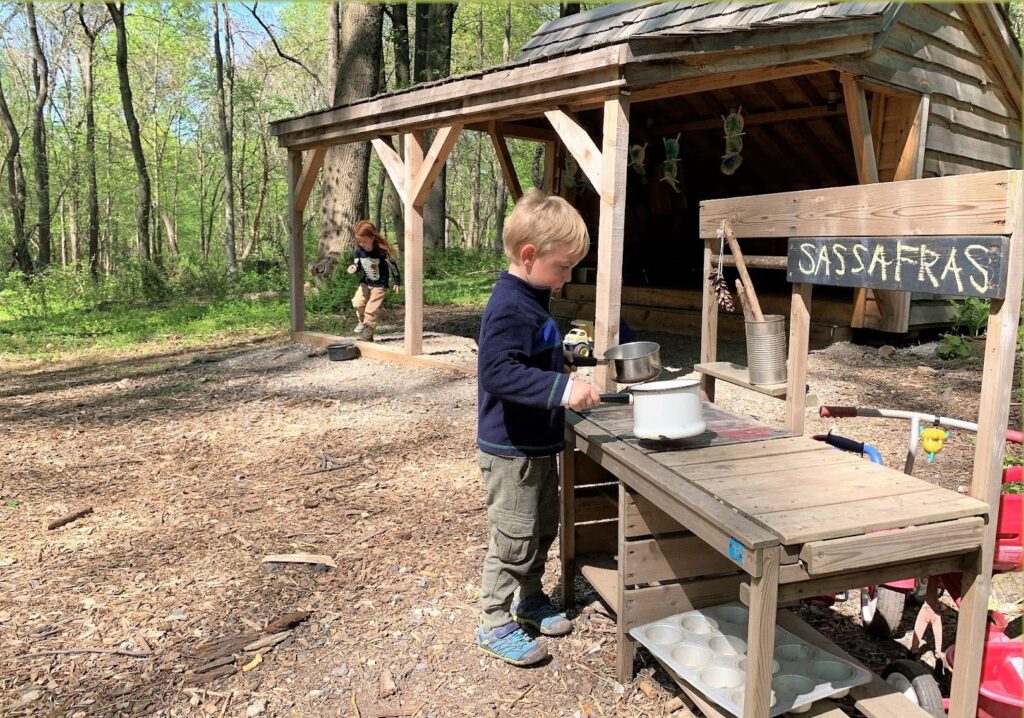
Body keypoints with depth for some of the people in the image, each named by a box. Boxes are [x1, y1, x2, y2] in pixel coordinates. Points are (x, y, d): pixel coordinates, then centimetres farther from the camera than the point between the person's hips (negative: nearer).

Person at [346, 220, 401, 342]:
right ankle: (362, 322, 13)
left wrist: (397, 282, -2)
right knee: (357, 302, -15)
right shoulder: (359, 250, -10)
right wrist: (353, 267, -20)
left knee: (370, 310, -7)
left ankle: (367, 335, 4)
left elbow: (392, 265, -10)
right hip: (365, 282, 5)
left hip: (380, 284, -5)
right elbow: (358, 264, 5)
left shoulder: (382, 250, -23)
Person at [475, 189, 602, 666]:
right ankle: (495, 624, 19)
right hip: (512, 452, -10)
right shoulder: (510, 308, -24)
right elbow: (497, 371, -35)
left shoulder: (532, 300, 9)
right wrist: (562, 388, -39)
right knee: (513, 539, 3)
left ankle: (530, 601, 40)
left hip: (539, 446, 10)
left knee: (542, 531, 22)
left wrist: (563, 354, 14)